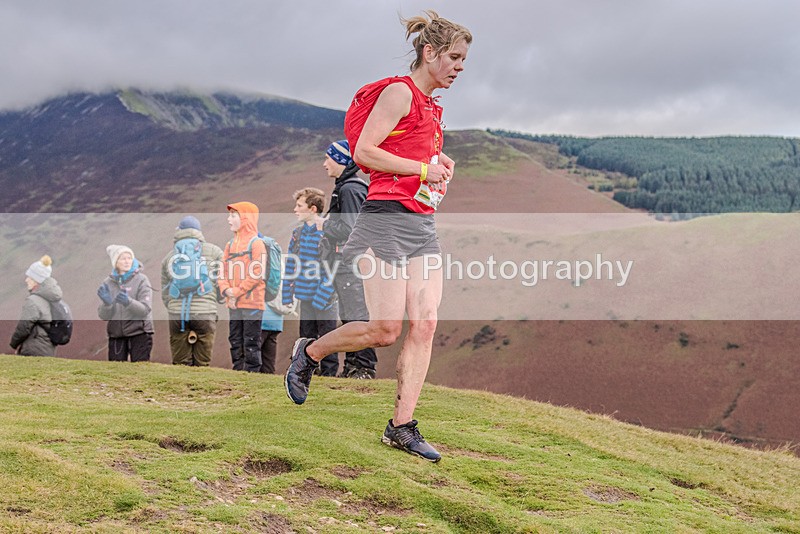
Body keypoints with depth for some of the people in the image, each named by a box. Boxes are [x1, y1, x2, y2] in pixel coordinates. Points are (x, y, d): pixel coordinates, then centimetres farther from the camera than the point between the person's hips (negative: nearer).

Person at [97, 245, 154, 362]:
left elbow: (145, 309, -12)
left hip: (139, 333, -3)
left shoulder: (141, 280, -3)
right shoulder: (108, 283, 7)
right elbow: (104, 316, 2)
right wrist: (107, 303, -19)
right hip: (116, 335, 3)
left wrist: (128, 302, -30)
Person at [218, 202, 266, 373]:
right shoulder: (230, 245, 15)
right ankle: (238, 370, 18)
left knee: (251, 342, -4)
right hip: (234, 304, 7)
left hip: (252, 303, -7)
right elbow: (223, 271, 12)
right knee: (235, 340, 11)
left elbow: (256, 274, -15)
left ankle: (252, 370, -1)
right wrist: (226, 291, -7)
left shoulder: (256, 243, -7)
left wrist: (237, 292, -14)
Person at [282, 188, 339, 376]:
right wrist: (287, 296, 8)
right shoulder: (298, 232, 10)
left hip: (324, 299, -7)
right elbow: (290, 266, 13)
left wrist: (321, 297, -20)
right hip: (305, 299, 7)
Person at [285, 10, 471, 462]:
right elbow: (364, 152, -13)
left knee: (424, 326, -2)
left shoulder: (432, 108, 21)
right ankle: (309, 352, 16)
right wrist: (422, 169, -12)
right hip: (388, 218, -8)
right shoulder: (400, 92, -5)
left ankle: (402, 426, 3)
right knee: (386, 329, -10)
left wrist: (439, 167, 14)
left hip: (423, 225, 8)